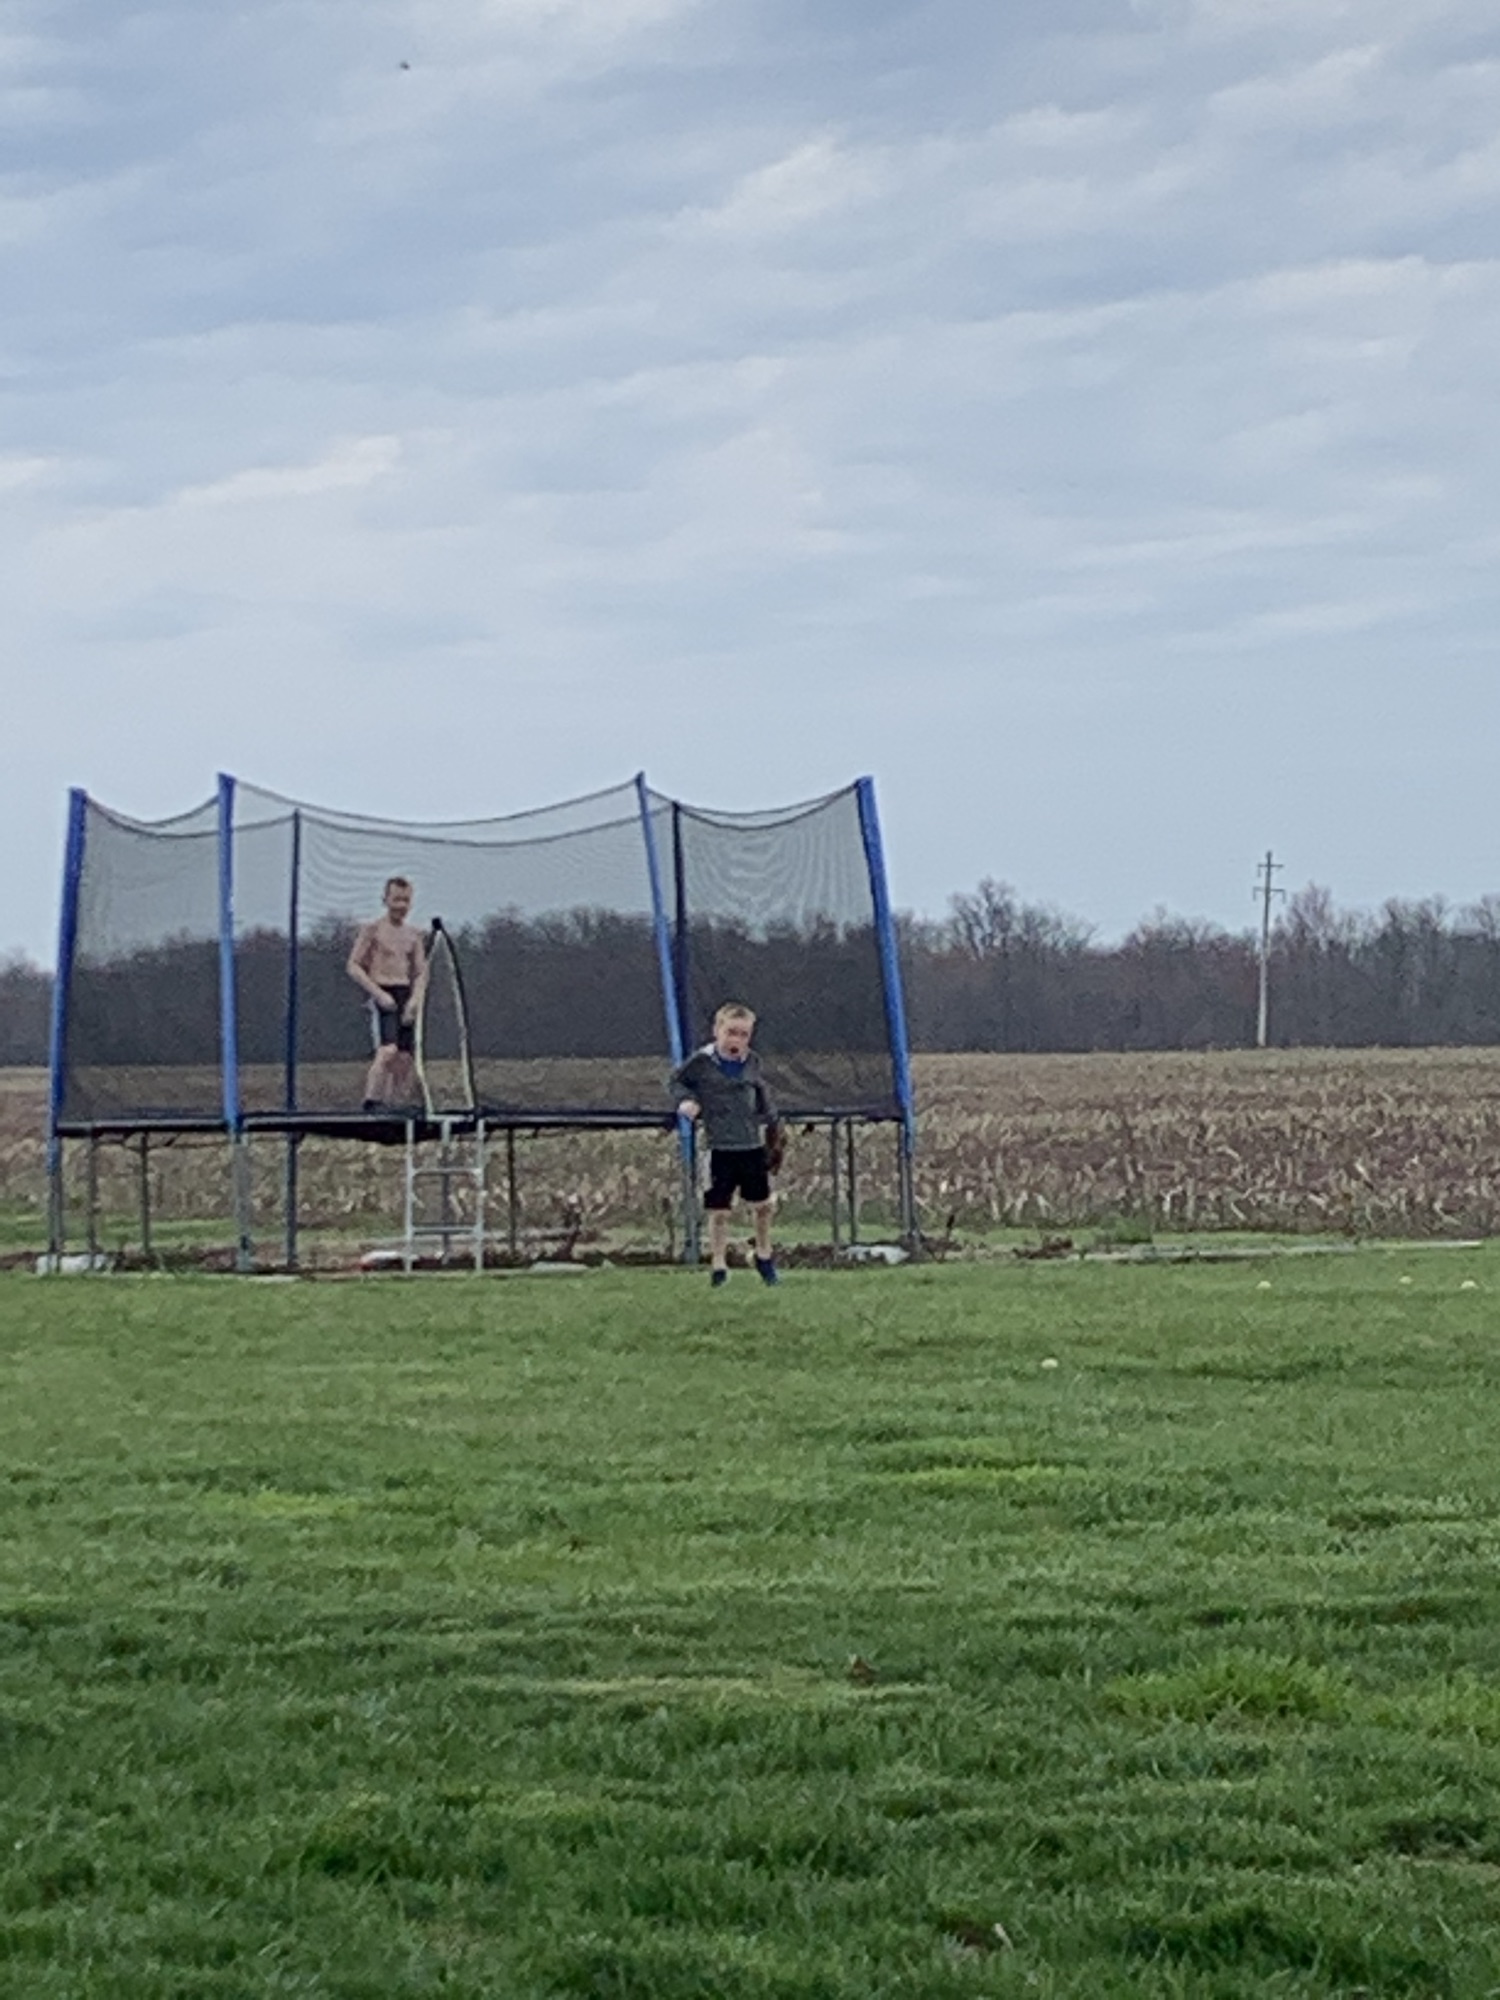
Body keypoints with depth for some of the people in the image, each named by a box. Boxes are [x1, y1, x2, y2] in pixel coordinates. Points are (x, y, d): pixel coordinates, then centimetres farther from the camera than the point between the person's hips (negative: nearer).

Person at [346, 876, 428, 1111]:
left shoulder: (413, 934, 15)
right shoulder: (372, 930, 0)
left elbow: (421, 973, 14)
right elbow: (353, 967, -4)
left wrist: (414, 1000, -4)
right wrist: (379, 994, -13)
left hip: (406, 998, 6)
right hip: (383, 997, -6)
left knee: (406, 1056, 1)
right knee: (388, 1050, -22)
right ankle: (372, 1101, -22)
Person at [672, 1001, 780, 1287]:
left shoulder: (751, 1061, 1)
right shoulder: (702, 1061, -10)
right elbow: (678, 1080, 4)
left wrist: (768, 1116, 10)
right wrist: (686, 1100, -13)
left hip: (752, 1145, 4)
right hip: (719, 1148, -4)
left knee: (762, 1204, 14)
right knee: (719, 1210, -3)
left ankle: (764, 1256, 35)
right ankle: (718, 1265, 9)